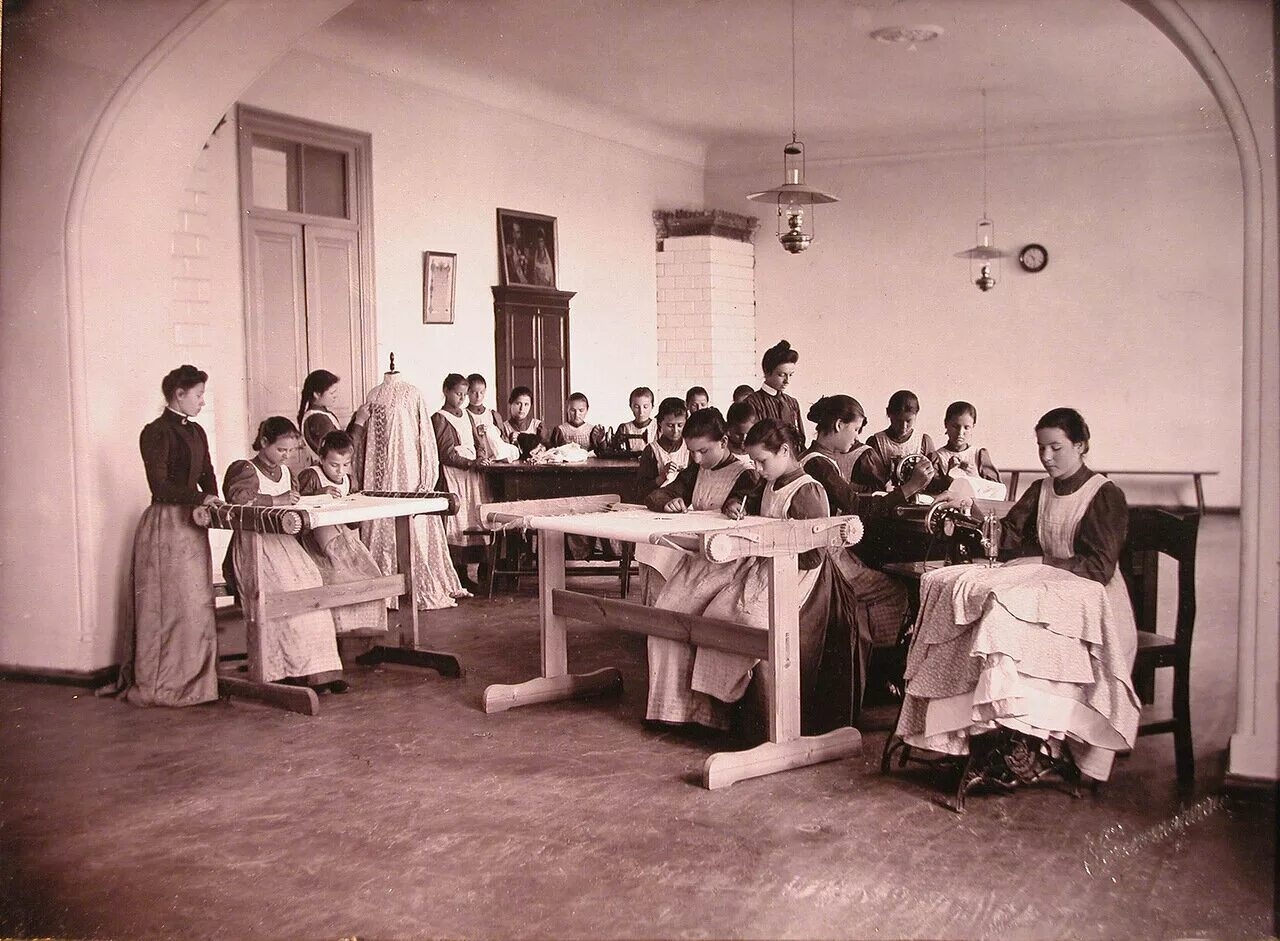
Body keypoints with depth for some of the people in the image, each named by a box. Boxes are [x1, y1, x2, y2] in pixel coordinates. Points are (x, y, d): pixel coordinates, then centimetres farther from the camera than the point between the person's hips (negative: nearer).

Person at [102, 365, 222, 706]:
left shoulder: (195, 432, 15)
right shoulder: (156, 433, -10)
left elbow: (207, 474, 18)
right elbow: (160, 486, -16)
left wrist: (212, 498, 0)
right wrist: (200, 499, -16)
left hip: (192, 523, 8)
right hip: (165, 524, -8)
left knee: (196, 602, 9)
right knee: (170, 603, -4)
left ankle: (190, 678, 16)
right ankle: (162, 684, 5)